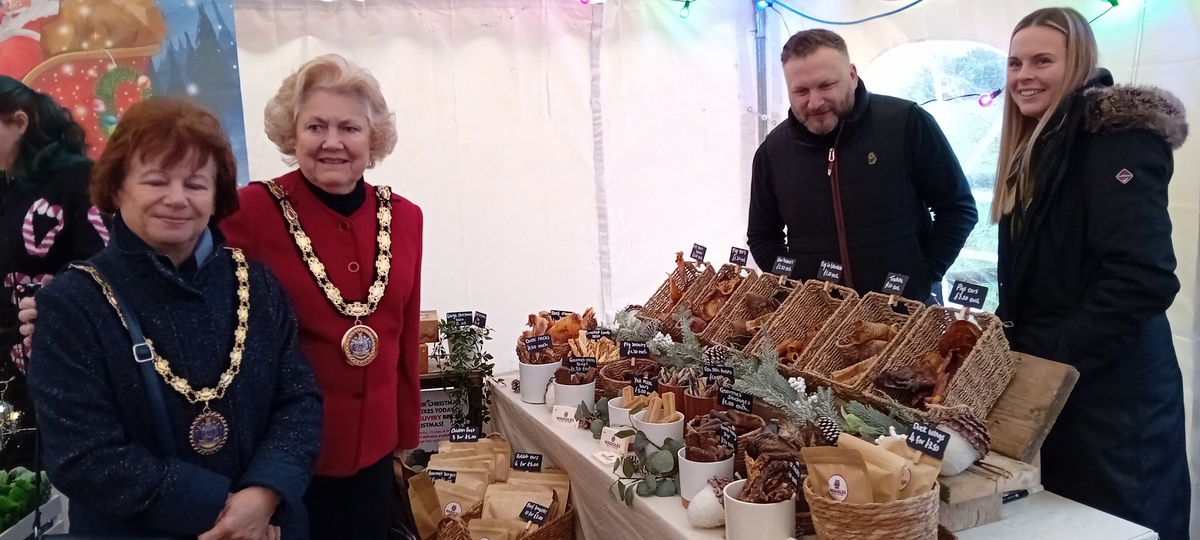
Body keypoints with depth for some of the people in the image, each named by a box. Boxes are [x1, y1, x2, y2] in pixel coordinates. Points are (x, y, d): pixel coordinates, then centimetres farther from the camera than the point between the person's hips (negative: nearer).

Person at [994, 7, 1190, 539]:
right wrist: (1006, 343, 8)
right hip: (1047, 384, 9)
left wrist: (1054, 357, -20)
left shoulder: (1116, 136, -14)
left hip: (1110, 389, -8)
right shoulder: (1036, 150, 13)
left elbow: (1144, 277, -23)